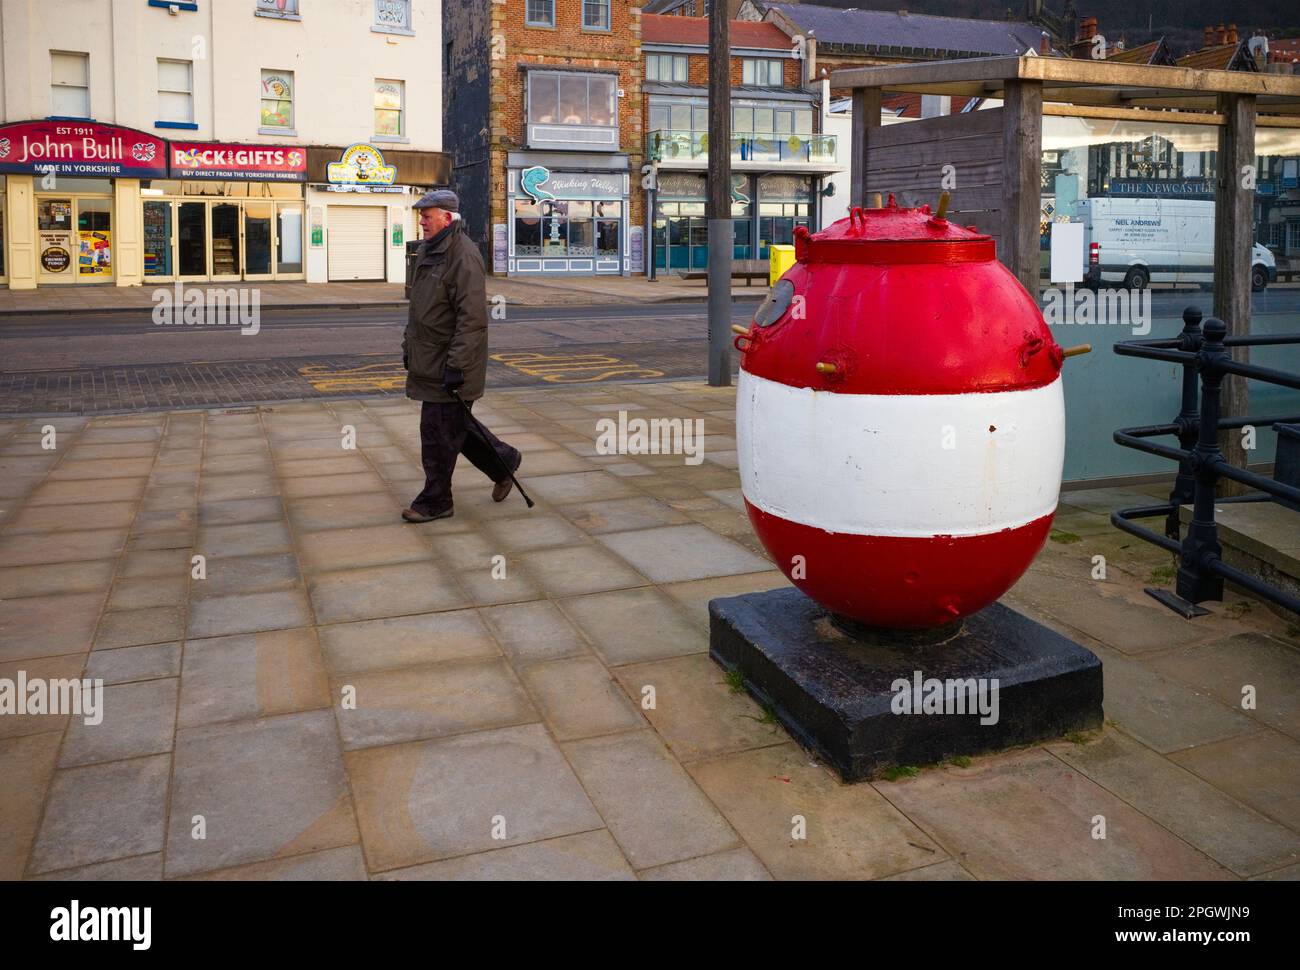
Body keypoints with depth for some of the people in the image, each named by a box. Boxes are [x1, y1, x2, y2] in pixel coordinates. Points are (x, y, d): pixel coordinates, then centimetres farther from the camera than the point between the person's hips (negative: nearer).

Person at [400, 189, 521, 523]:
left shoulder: (463, 255, -18)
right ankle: (503, 461, 33)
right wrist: (408, 345, 23)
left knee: (438, 432, -2)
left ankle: (435, 502, 10)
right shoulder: (428, 251, 14)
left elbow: (472, 318, -23)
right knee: (454, 426, 17)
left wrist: (456, 366, -24)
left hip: (447, 366, -9)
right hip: (427, 359, 10)